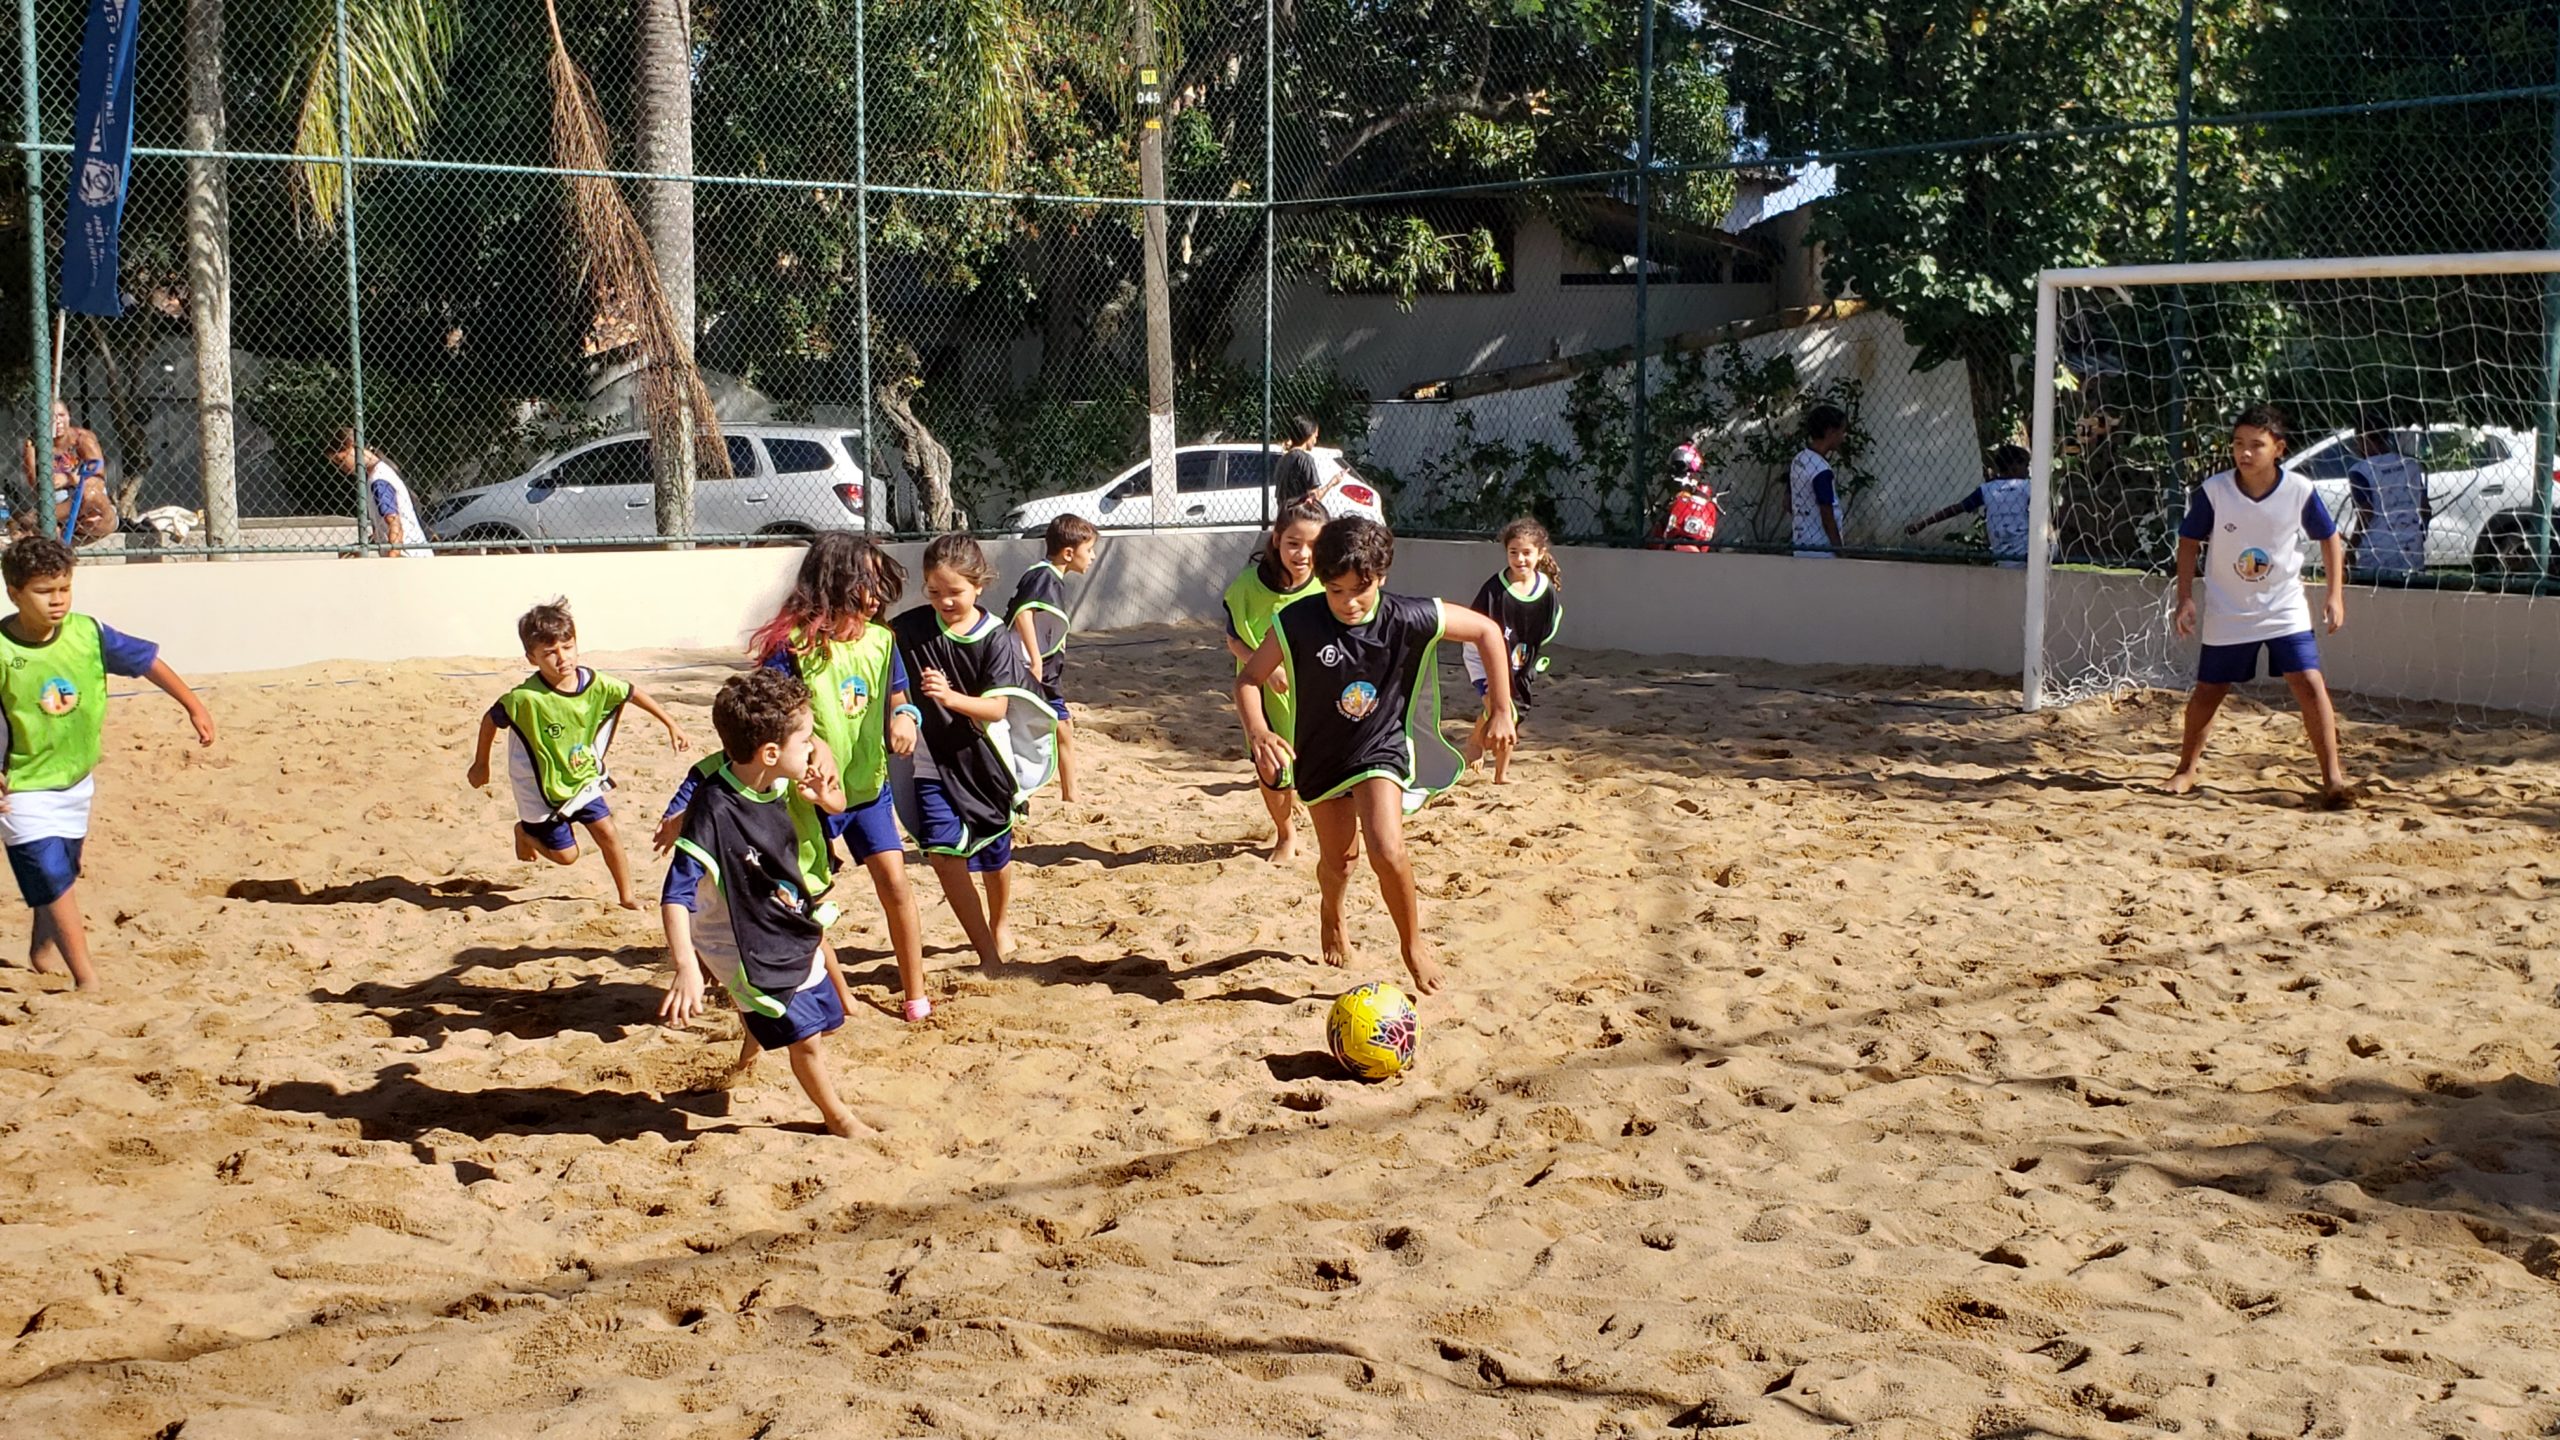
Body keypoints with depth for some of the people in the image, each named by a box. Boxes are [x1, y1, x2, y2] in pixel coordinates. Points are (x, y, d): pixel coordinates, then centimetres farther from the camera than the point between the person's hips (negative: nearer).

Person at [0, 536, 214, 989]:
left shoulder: (88, 634, -11)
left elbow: (147, 662, 1)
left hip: (77, 780, 5)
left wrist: (193, 706, 2)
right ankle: (87, 978, -7)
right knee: (53, 880, -10)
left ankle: (44, 949, 46)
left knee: (62, 874, 23)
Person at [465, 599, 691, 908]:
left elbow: (633, 693, 0)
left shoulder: (596, 684, -18)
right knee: (565, 854, 5)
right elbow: (490, 720, -13)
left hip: (583, 778, 4)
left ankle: (626, 896, 18)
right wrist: (480, 764, 0)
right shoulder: (525, 698, -30)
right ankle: (525, 832, 36)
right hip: (544, 788, -4)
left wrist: (671, 724, 4)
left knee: (606, 831, 1)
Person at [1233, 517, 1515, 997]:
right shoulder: (1297, 623, -24)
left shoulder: (1411, 619, -22)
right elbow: (1249, 678, -14)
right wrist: (1259, 732, -33)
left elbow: (1487, 631, -9)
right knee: (1337, 860, 15)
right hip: (1320, 755, 1)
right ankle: (1333, 919, 51)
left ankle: (1413, 941, 5)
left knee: (1387, 852, -22)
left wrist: (1501, 711, -9)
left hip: (1381, 748, -1)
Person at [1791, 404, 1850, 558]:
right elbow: (1827, 518, -18)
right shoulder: (1821, 470, -20)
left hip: (1802, 547, 9)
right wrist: (1841, 552, -11)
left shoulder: (1799, 460, 6)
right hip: (1821, 550, -9)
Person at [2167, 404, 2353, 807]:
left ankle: (2332, 777, -5)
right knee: (2208, 692, 9)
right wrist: (2186, 598, -7)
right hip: (2227, 612, 0)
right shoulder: (2213, 491, -15)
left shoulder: (2300, 490, -14)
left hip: (2286, 608, 0)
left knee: (2311, 686, -12)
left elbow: (2329, 539, 2)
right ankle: (2186, 769, 29)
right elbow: (2188, 542, -2)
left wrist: (2335, 595, -2)